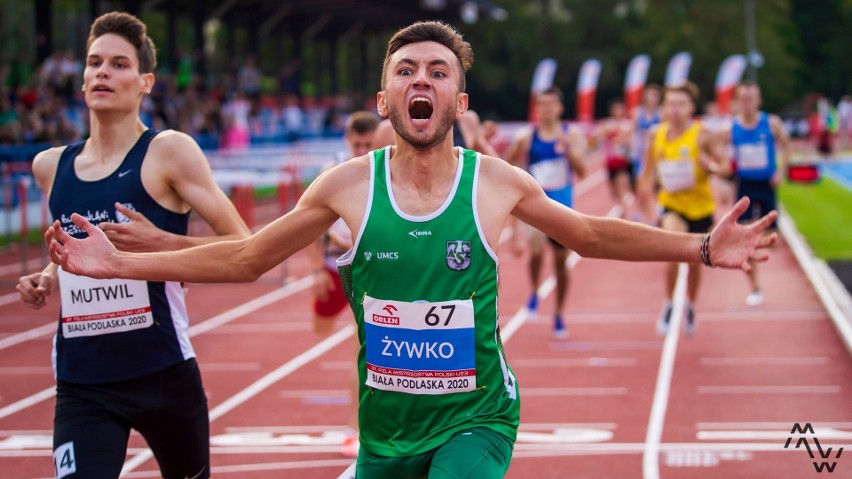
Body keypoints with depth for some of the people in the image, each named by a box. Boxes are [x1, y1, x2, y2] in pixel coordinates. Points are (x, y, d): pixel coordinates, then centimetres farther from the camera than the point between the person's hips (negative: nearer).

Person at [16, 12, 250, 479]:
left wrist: (161, 243, -22)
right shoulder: (51, 166, 9)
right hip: (80, 383, 3)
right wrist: (48, 279, 6)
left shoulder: (167, 152, -6)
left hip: (162, 372, -3)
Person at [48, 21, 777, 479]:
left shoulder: (497, 182, -7)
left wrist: (701, 248, 3)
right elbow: (246, 258, 3)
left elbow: (590, 235, 10)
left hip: (476, 418, -2)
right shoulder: (349, 185, -6)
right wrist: (119, 263, -2)